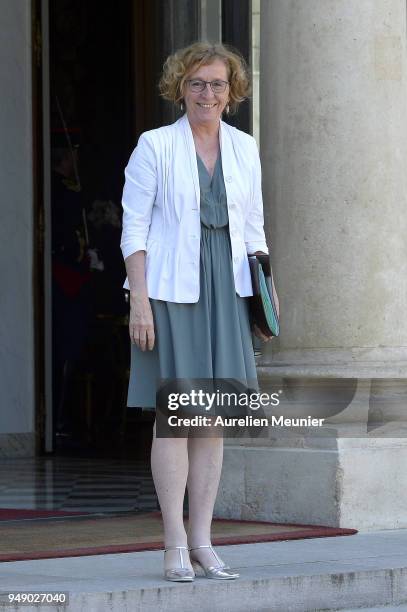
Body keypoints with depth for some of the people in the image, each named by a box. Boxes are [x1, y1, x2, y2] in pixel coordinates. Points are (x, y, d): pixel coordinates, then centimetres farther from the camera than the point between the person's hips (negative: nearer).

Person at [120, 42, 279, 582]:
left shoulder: (244, 148, 11)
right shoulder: (155, 147, -2)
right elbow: (134, 228, -4)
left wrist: (265, 295, 9)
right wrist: (139, 300, -12)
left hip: (225, 291, 5)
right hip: (171, 289, -4)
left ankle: (202, 541, 11)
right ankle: (175, 546, -2)